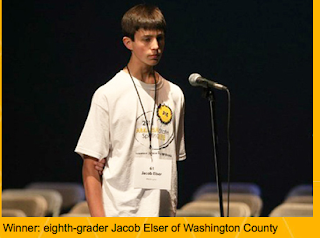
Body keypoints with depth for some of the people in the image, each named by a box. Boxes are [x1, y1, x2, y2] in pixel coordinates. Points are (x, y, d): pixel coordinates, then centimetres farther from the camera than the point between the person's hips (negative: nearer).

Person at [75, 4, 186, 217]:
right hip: (120, 218, -5)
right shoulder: (108, 95, -4)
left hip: (163, 218, 5)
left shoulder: (174, 95, 12)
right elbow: (91, 167, -5)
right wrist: (99, 222, -13)